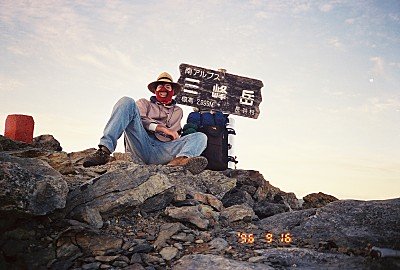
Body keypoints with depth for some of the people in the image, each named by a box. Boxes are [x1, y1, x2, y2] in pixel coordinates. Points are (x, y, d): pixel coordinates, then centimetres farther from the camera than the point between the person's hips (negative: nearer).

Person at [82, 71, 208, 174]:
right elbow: (139, 119, 7)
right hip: (142, 146, -1)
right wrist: (161, 128, -5)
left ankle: (180, 160, -56)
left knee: (201, 137, -17)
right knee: (127, 102, -16)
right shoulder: (144, 103, 29)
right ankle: (105, 150, -36)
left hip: (163, 151, 2)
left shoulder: (178, 111, 36)